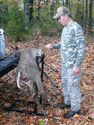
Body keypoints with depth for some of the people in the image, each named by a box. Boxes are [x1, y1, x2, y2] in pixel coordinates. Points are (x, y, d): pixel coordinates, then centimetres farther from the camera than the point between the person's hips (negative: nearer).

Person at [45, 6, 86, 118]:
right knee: (65, 83, 20)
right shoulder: (65, 28, 10)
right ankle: (67, 102, 39)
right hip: (64, 63, 9)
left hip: (73, 65, -9)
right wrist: (53, 46, 6)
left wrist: (77, 65, -22)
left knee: (73, 86, 2)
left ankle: (75, 109, 19)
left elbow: (82, 47, -20)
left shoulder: (76, 28, -18)